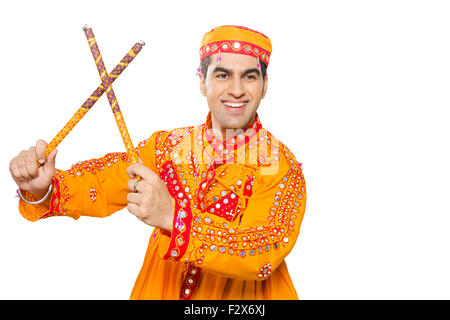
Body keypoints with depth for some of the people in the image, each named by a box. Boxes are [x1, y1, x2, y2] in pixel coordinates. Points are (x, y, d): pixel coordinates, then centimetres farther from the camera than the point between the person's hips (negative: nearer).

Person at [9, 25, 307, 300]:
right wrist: (40, 189, -16)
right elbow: (97, 185, 4)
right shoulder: (168, 146, 5)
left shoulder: (283, 167, -7)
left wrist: (173, 215, -31)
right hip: (160, 291, 2)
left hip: (243, 297, -2)